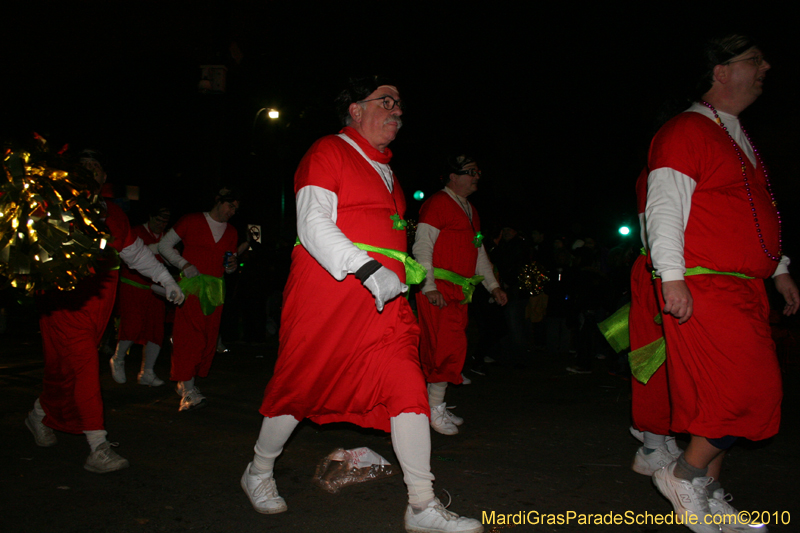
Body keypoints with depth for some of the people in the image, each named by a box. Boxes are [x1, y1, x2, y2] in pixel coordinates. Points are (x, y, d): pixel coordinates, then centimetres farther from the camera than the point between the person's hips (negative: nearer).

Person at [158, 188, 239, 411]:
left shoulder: (231, 232, 19)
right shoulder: (191, 221, 5)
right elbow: (164, 245, 7)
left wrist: (232, 266, 3)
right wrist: (183, 264, -8)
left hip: (216, 288, 5)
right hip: (191, 284, -5)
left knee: (208, 338, 0)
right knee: (189, 333, -16)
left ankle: (184, 382, 13)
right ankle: (188, 390, -18)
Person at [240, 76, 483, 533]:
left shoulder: (385, 171, 21)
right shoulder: (328, 153, -3)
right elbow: (314, 225, -16)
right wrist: (368, 270, -27)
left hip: (382, 302, 7)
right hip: (327, 295, -6)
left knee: (406, 383, -5)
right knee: (303, 385, 6)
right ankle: (260, 471, 31)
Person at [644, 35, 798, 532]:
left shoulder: (739, 138, 23)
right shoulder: (686, 131, -6)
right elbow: (664, 207, -14)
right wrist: (672, 277, -21)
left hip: (745, 289, 9)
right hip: (703, 287, -9)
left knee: (728, 395, 8)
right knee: (751, 388, -13)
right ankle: (685, 474, 3)